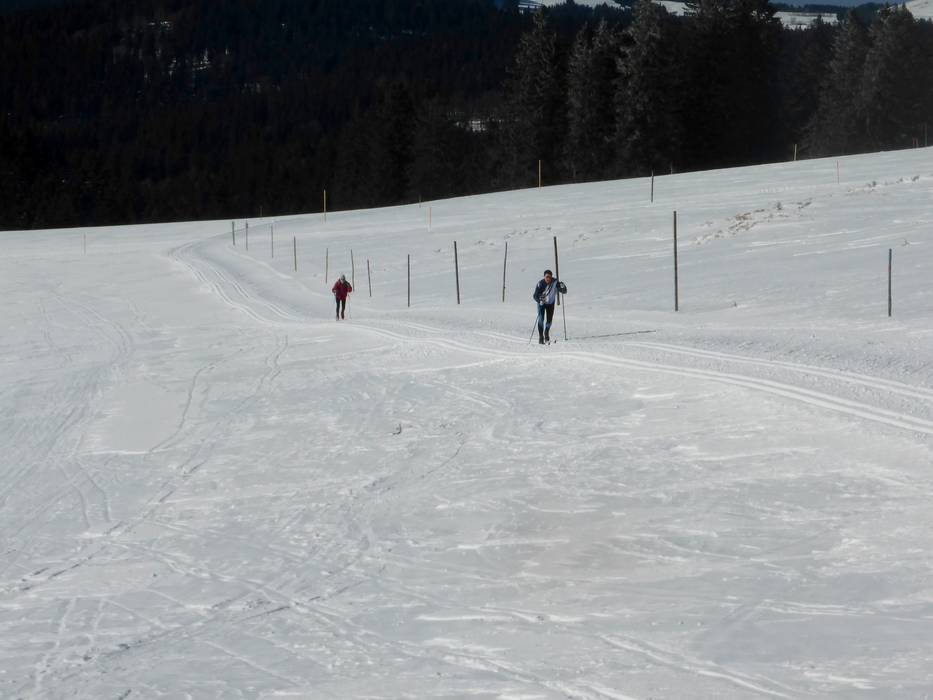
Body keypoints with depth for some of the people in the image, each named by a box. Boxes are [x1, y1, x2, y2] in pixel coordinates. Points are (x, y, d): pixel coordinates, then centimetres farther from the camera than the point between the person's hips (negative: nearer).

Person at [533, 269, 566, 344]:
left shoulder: (555, 282, -20)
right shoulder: (541, 284, -24)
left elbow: (564, 291, -17)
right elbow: (535, 296, -22)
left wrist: (562, 287, -38)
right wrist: (540, 300, -42)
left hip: (550, 303, 2)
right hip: (541, 303, -2)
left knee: (549, 320, 6)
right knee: (541, 319, -14)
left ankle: (546, 334, 33)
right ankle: (541, 337, -4)